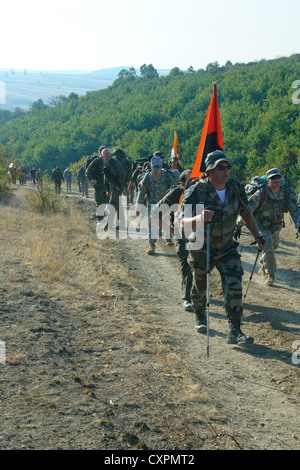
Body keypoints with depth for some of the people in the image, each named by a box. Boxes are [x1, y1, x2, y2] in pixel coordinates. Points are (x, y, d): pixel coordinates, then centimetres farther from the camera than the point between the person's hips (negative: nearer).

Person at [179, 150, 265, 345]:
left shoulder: (236, 188, -10)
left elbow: (246, 213, 8)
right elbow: (183, 223, -29)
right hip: (201, 249, -2)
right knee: (200, 287, 15)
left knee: (234, 285, -12)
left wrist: (258, 236, 8)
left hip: (227, 248, 3)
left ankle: (234, 331, -7)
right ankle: (200, 317, 45)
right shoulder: (196, 191, -24)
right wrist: (199, 219, -50)